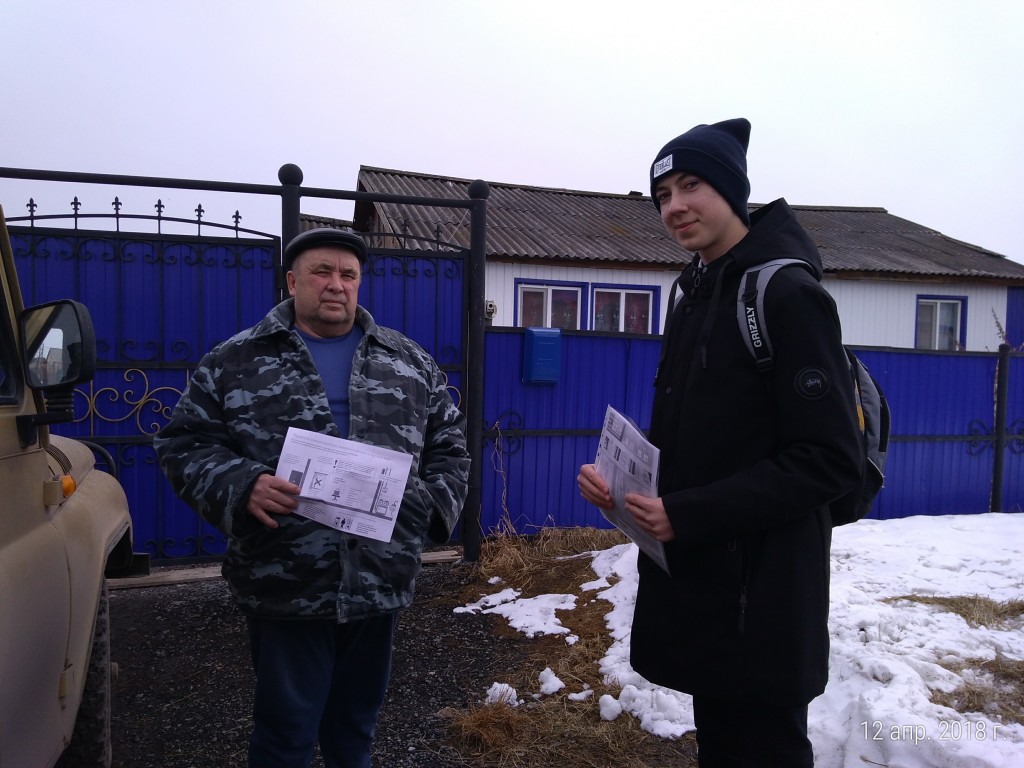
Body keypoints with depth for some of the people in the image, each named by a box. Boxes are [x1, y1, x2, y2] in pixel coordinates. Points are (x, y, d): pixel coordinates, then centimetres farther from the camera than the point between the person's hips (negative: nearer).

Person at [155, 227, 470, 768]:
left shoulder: (410, 362, 8)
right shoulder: (234, 361, 1)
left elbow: (448, 442, 13)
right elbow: (186, 443, 0)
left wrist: (437, 502, -2)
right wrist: (240, 487, -17)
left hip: (381, 582, 3)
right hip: (284, 586, -2)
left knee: (357, 721, 21)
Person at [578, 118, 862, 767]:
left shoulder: (788, 294, -14)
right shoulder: (695, 296, 12)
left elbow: (829, 460, -19)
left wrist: (688, 514, -22)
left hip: (761, 597, -8)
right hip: (692, 581, 8)